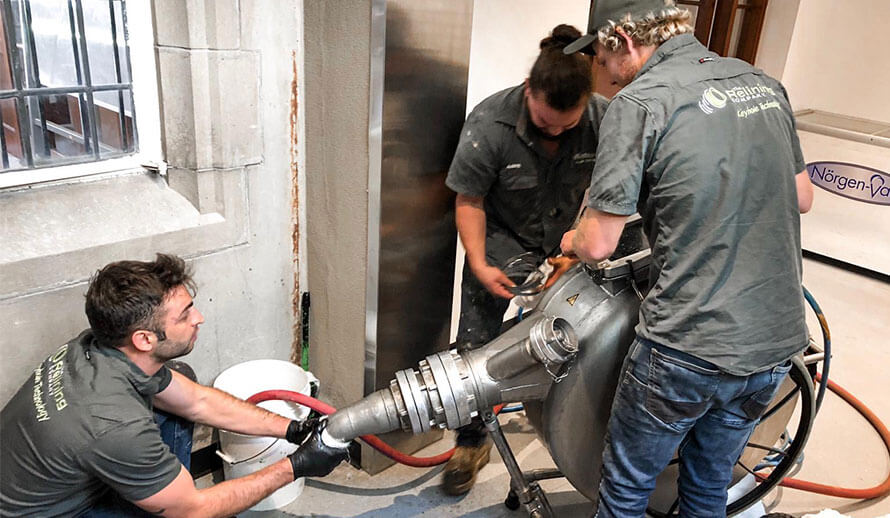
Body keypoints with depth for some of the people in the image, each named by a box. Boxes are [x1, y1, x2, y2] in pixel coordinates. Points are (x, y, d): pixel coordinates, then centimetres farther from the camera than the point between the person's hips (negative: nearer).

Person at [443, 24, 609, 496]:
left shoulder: (603, 118, -15)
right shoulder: (489, 124, -22)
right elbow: (470, 201, -13)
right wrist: (479, 266, -19)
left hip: (567, 247, 2)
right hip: (503, 248, -2)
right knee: (478, 346, -2)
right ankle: (471, 443, 18)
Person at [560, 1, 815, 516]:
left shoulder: (639, 101, -14)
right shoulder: (762, 83, 7)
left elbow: (599, 244, -13)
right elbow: (802, 198, 17)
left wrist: (572, 241, 8)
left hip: (689, 349, -7)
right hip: (777, 342, 7)